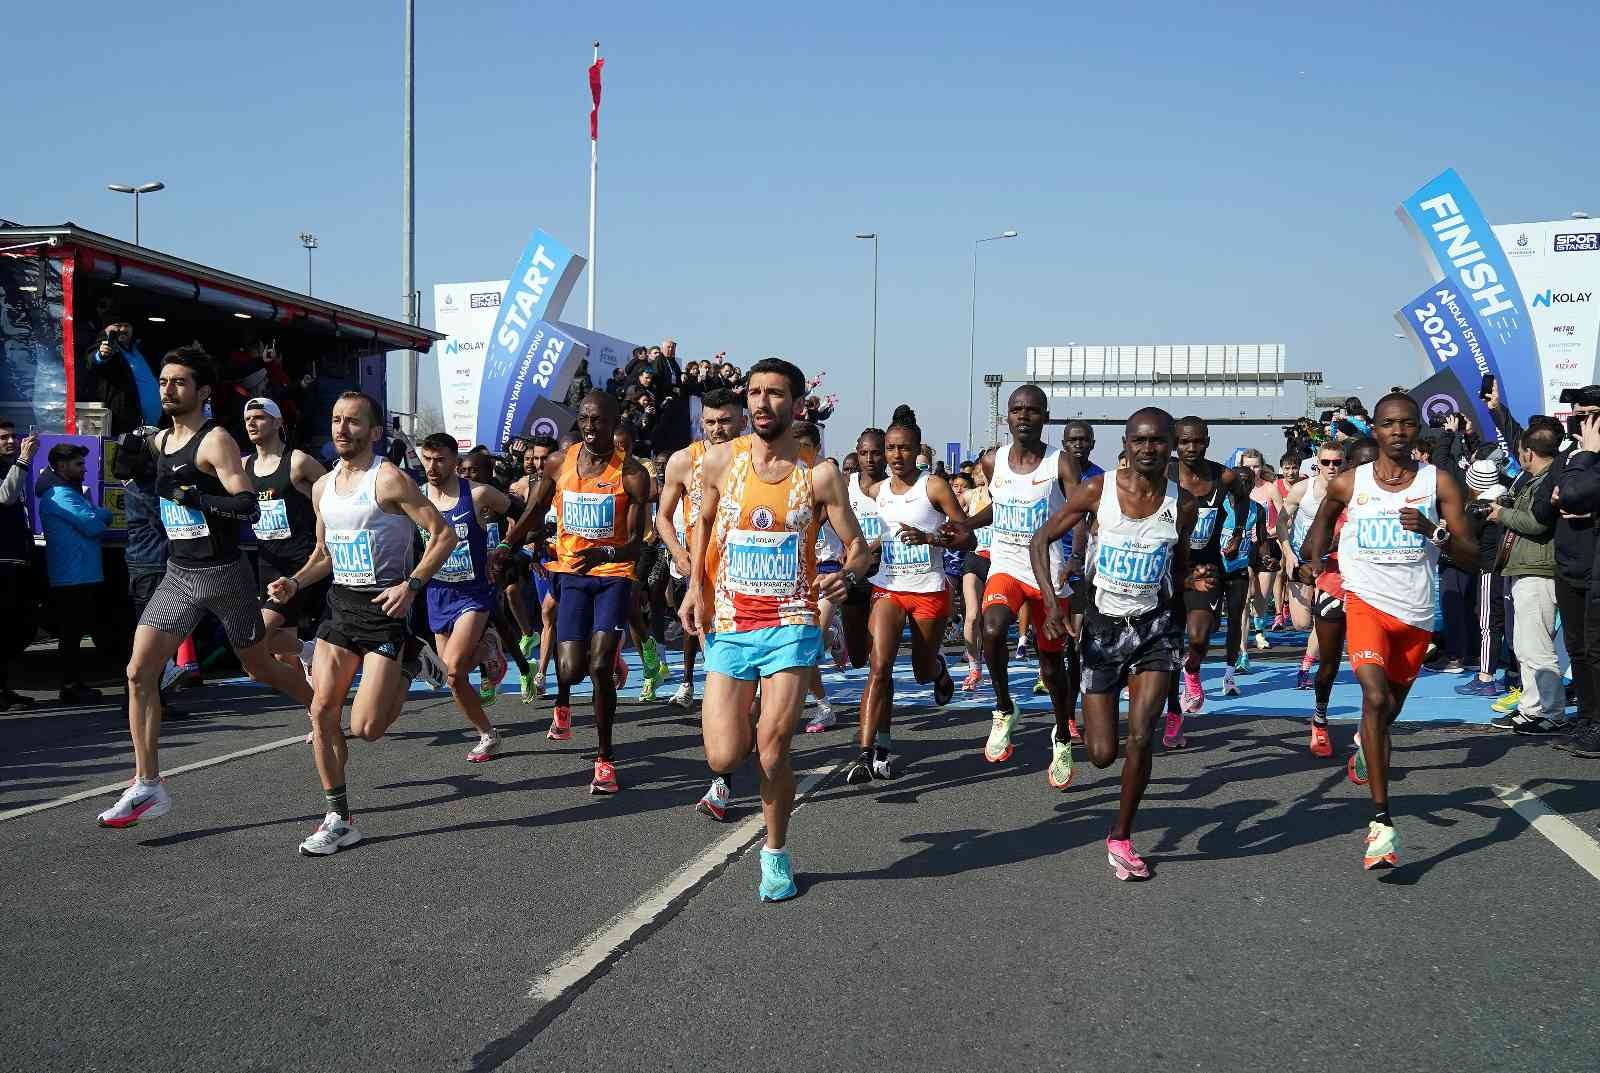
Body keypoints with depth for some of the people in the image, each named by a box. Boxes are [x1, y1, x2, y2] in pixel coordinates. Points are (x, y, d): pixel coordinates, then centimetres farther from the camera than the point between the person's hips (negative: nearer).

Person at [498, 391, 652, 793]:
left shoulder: (632, 474, -9)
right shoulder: (559, 463, 1)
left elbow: (635, 543, -12)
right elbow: (533, 514, 14)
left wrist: (605, 554, -32)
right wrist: (506, 545, -4)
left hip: (614, 575, -2)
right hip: (570, 572, 2)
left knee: (600, 666, -13)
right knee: (571, 667, -8)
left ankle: (605, 759, 2)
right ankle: (563, 702, 32)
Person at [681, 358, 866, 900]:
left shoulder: (820, 475, -4)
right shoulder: (722, 459, 1)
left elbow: (857, 546, 1)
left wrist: (846, 574, -22)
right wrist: (695, 586, 8)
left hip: (790, 625, -2)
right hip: (727, 627, 2)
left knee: (771, 751, -6)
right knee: (725, 758, -7)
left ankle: (776, 855, 19)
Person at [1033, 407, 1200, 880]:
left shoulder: (1183, 504, -2)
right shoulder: (1097, 490, -10)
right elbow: (1040, 541, -3)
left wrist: (1195, 582, -11)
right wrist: (1051, 602, -16)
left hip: (1155, 627, 1)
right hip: (1102, 626, -1)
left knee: (1140, 736, -15)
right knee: (1102, 754, 0)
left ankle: (1121, 837, 7)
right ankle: (1090, 720, 41)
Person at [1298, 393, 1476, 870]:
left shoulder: (1438, 484, -1)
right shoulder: (1348, 483, 0)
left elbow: (1471, 553, -3)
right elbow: (1322, 518, 21)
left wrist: (1433, 530, -21)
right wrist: (1311, 559, 4)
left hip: (1417, 614, 2)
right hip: (1366, 602, -2)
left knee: (1390, 707, 18)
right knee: (1376, 698, -23)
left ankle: (1365, 744, 57)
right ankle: (1382, 821, -24)